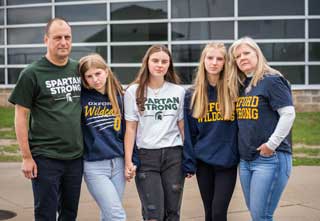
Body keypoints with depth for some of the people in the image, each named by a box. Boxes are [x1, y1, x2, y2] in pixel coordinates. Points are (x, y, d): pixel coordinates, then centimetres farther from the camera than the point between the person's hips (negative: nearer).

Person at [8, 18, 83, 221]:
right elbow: (21, 117, -4)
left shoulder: (79, 69, 8)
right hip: (46, 158, -4)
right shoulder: (32, 74, -5)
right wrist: (27, 157, -8)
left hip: (76, 156, 4)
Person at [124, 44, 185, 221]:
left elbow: (182, 126, 10)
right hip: (146, 156, -2)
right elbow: (130, 128, 0)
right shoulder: (134, 91, 1)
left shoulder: (179, 91, 6)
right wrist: (128, 161, -5)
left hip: (174, 155, 2)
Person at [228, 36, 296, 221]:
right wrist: (241, 147, 11)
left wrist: (271, 144, -17)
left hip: (270, 158, -8)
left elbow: (288, 114, -16)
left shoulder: (272, 80, -9)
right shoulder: (240, 85, 13)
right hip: (246, 159, 8)